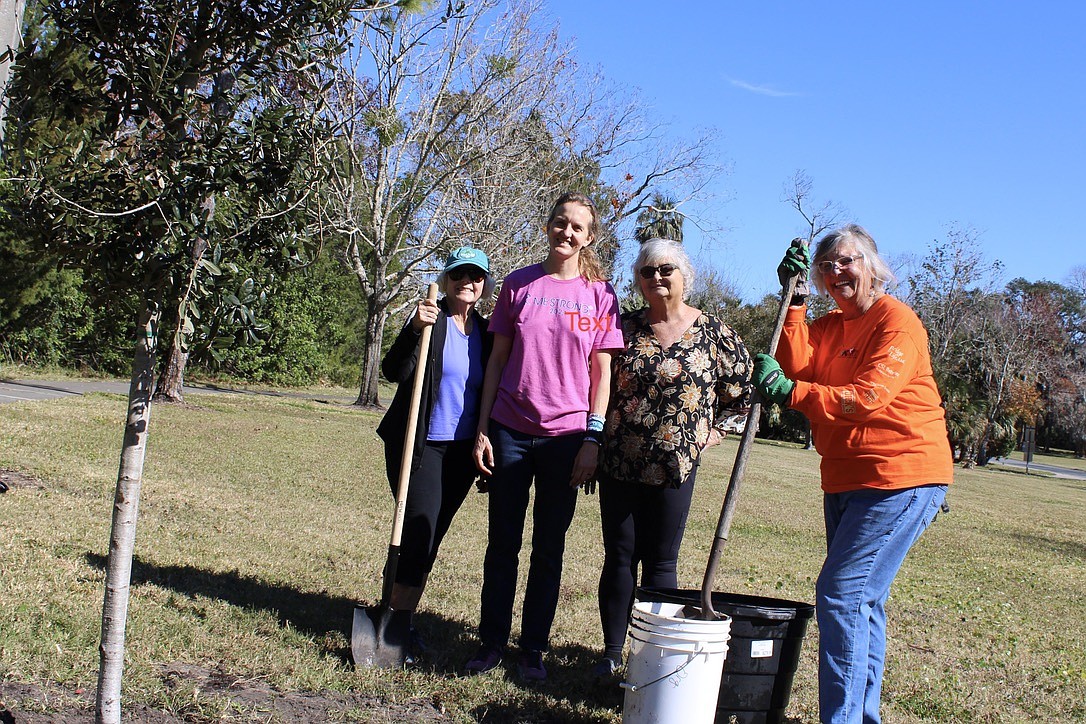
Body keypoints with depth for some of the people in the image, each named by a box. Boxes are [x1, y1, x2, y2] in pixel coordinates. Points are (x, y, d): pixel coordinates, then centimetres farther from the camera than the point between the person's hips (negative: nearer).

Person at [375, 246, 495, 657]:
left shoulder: (485, 333, 9)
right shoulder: (431, 319, -5)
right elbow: (394, 371, -18)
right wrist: (416, 329, -32)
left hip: (463, 451, 5)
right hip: (421, 444, -5)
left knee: (431, 538, 9)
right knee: (420, 530, -12)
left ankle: (401, 619, 19)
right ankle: (398, 619, 0)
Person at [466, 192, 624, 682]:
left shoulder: (600, 293, 2)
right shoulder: (518, 284, 5)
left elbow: (601, 373, 1)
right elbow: (498, 360, 6)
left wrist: (592, 438, -6)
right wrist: (482, 430, 2)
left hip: (566, 437, -1)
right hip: (510, 431, 1)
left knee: (549, 545, 7)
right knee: (502, 541, 7)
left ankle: (534, 648, 19)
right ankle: (492, 642, 19)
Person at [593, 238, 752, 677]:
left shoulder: (713, 333, -1)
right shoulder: (626, 327, 5)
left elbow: (743, 396, 6)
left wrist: (710, 435, -3)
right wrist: (595, 440, 6)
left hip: (674, 469, -2)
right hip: (618, 464, 2)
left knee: (660, 564, 5)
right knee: (618, 559, 7)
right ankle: (612, 652, 17)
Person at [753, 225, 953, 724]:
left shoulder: (897, 321, -10)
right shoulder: (828, 326, 13)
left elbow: (867, 398, -23)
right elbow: (797, 366, -6)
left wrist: (791, 393, -35)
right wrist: (794, 299, -10)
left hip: (901, 479, -9)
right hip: (846, 480, 9)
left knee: (842, 594, -16)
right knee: (863, 601, 16)